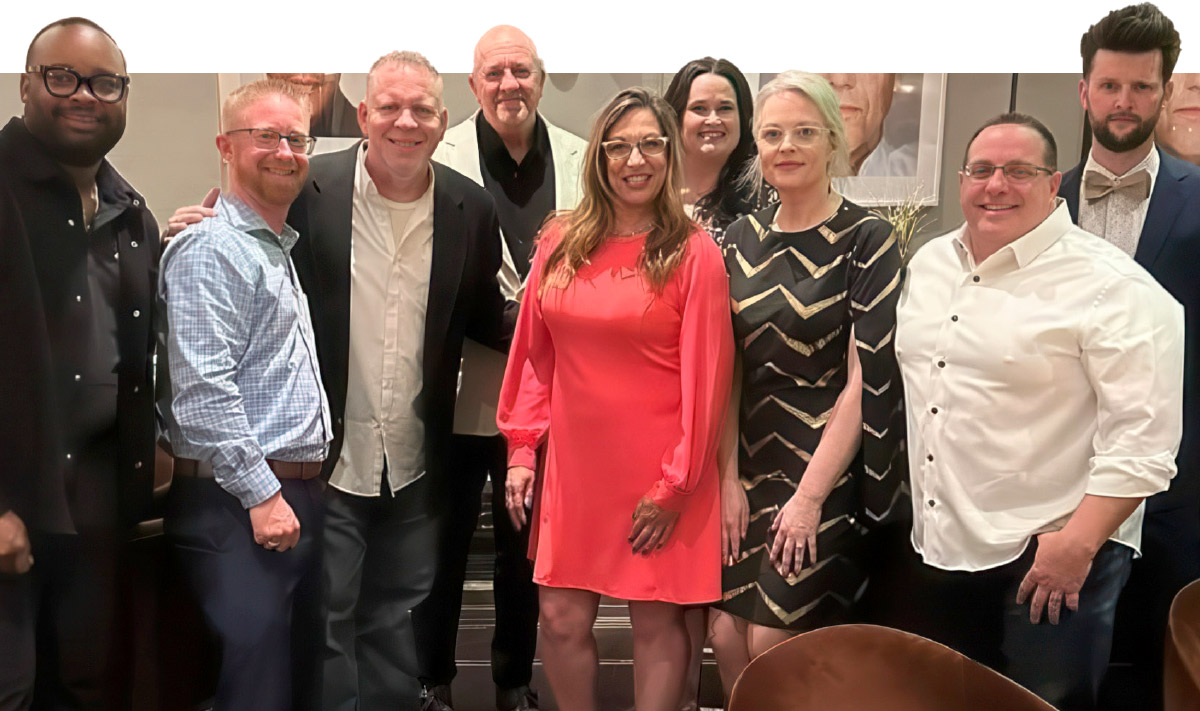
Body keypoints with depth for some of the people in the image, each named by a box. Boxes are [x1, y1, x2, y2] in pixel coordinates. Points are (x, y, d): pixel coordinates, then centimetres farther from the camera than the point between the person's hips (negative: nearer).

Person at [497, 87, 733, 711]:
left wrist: (674, 487, -9)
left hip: (657, 475, -3)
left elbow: (705, 379, -8)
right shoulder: (561, 243, 4)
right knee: (562, 619, 9)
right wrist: (522, 449, 5)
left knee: (656, 620, 8)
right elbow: (535, 354, 9)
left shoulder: (694, 255, -8)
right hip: (573, 465, 4)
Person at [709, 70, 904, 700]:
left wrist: (811, 494, -15)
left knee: (770, 644, -3)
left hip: (828, 465, -4)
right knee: (728, 636, 5)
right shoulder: (742, 239, 5)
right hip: (752, 459, 5)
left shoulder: (866, 239, -9)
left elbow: (868, 378, -13)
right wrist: (729, 478, -2)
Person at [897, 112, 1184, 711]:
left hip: (1049, 557, -6)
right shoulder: (929, 264, 8)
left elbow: (1142, 438, -17)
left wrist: (1078, 544, -20)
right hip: (936, 548, 6)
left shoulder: (1115, 289, -13)